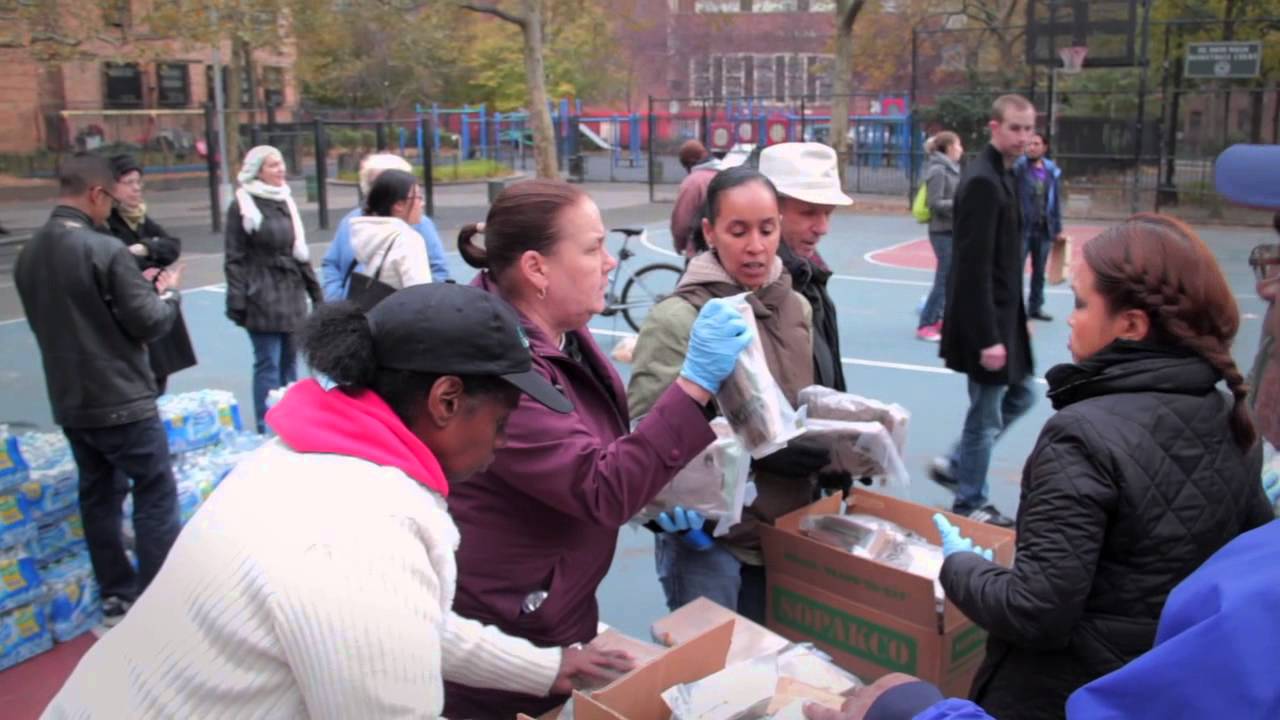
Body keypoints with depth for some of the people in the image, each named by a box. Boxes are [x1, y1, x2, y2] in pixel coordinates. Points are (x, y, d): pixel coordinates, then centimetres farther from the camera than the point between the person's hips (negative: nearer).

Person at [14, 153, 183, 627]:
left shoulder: (29, 254, 4)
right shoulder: (106, 250, -20)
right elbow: (150, 324, -16)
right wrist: (167, 292, 5)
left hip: (68, 403, 7)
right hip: (122, 402, -7)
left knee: (98, 495, 16)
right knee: (155, 494, 5)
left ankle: (116, 598, 24)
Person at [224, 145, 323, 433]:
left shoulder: (286, 201, 14)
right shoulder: (242, 205, -5)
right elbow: (234, 259, -7)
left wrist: (315, 291, 18)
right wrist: (237, 301, -13)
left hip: (292, 295, 6)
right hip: (263, 299, -6)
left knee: (289, 362, 11)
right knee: (268, 364, -5)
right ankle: (268, 429, 0)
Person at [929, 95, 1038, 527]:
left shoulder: (1003, 177, 11)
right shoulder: (982, 182, -19)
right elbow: (974, 267, -23)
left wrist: (1007, 326, 16)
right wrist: (987, 337, -24)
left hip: (1004, 316, 9)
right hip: (986, 320, -9)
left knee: (1020, 396, 19)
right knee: (986, 415, 4)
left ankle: (954, 466, 29)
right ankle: (969, 503, 21)